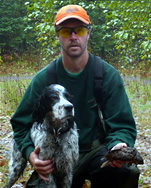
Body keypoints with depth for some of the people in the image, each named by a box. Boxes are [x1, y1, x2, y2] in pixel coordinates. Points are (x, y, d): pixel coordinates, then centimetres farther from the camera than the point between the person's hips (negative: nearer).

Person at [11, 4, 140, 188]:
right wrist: (31, 154, -20)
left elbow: (122, 125, -5)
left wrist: (119, 145, -30)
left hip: (97, 151, -1)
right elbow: (21, 124, 2)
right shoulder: (43, 79, -1)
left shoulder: (109, 76, -4)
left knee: (127, 172, -33)